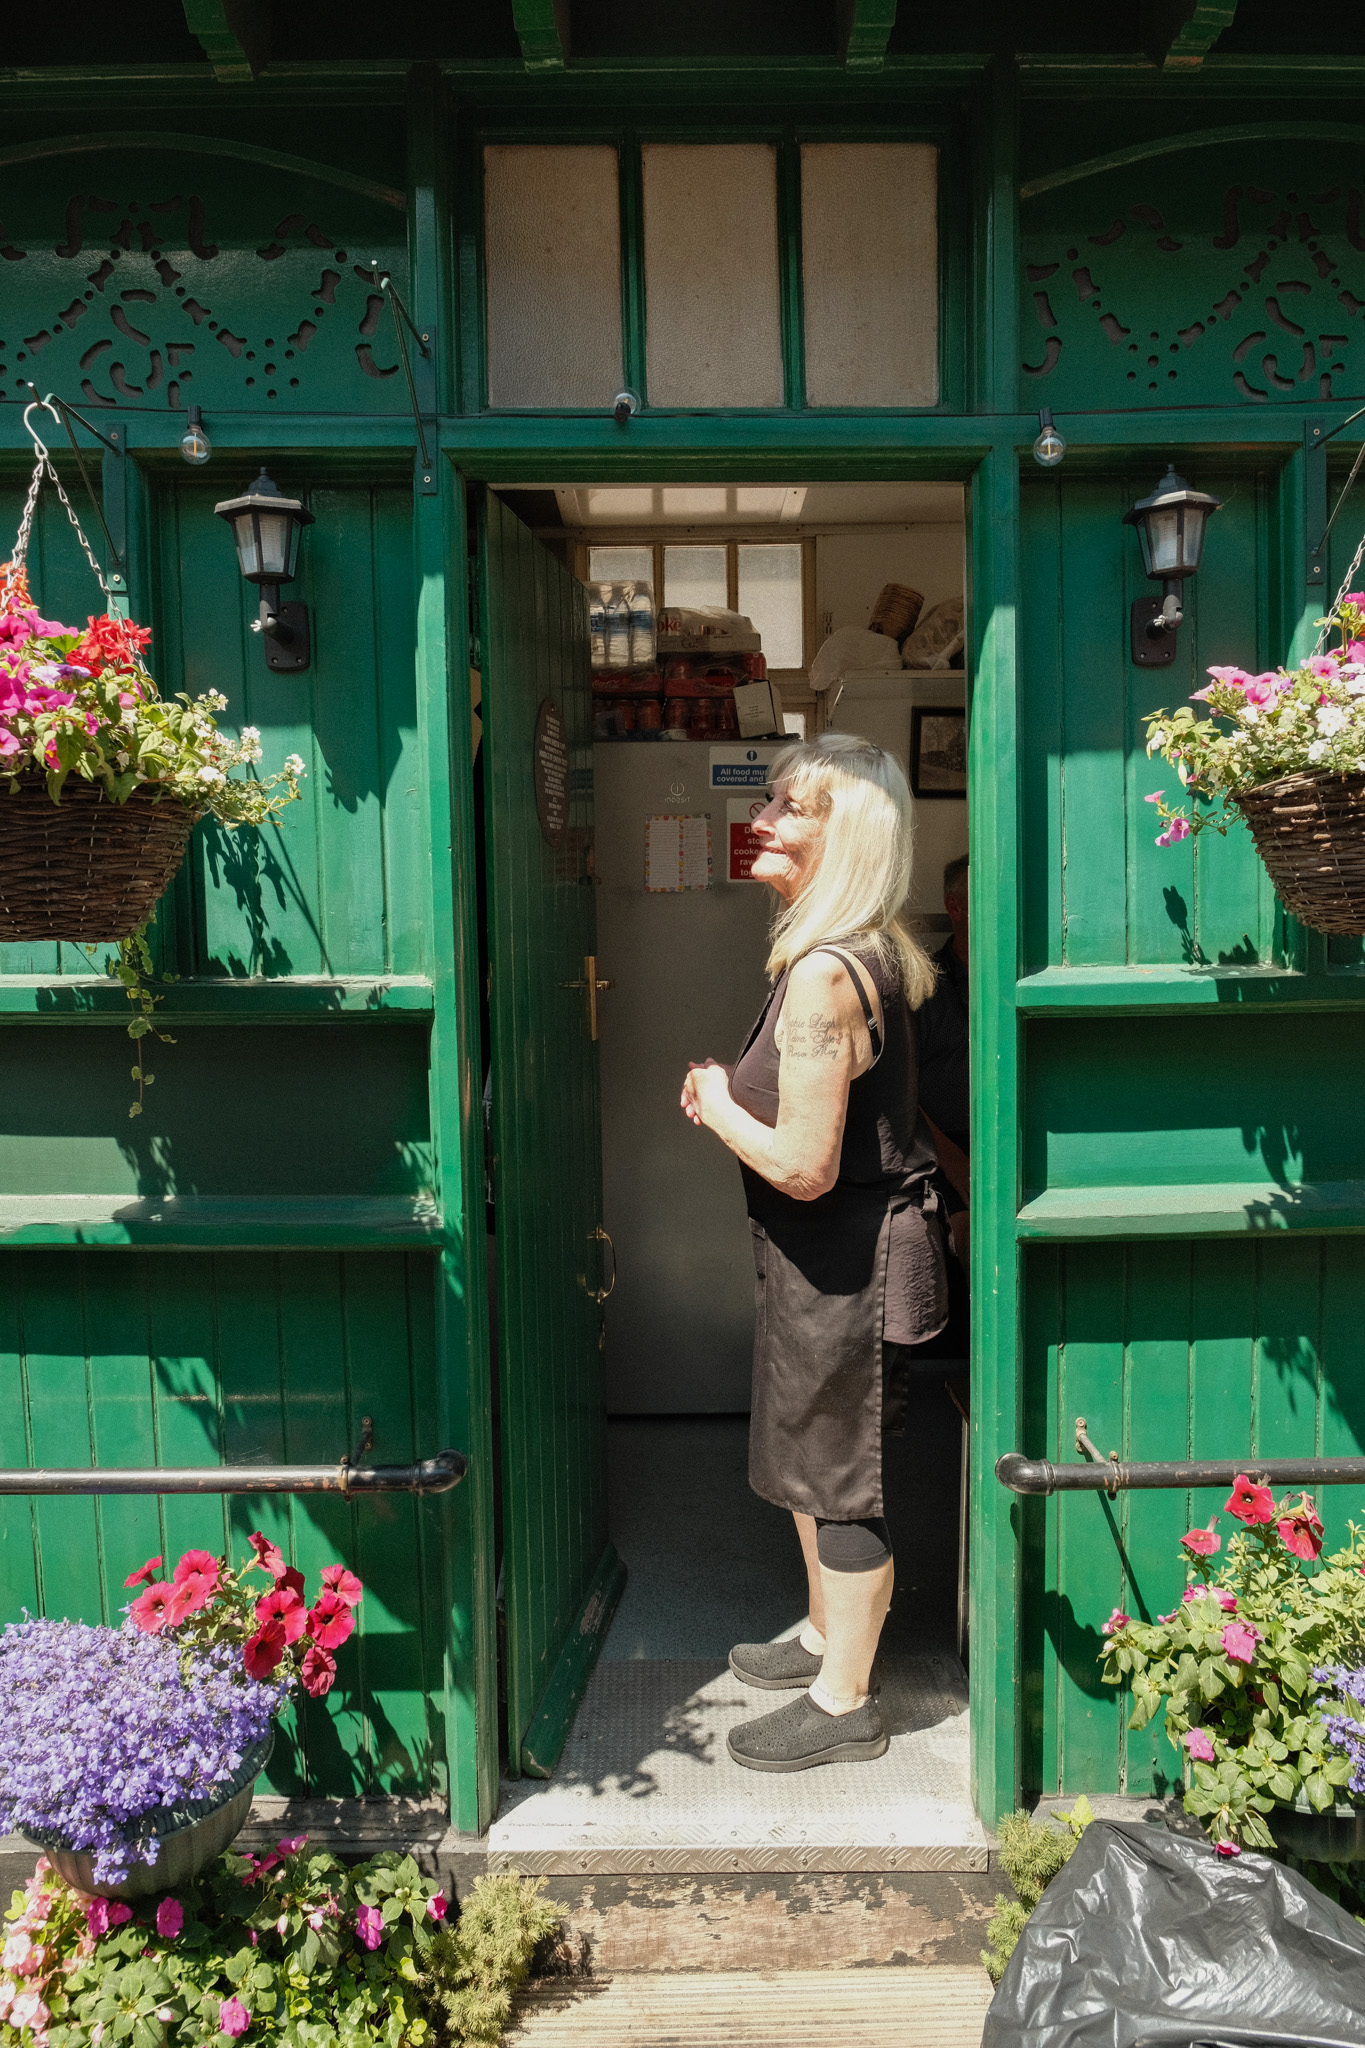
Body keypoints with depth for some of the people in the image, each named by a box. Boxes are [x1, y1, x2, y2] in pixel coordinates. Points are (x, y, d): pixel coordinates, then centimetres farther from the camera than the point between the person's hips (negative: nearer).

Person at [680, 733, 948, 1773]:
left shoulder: (823, 974, -27)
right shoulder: (873, 952, 5)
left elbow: (804, 1166, -28)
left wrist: (717, 1103, -13)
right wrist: (734, 1089, 7)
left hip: (845, 1264, -10)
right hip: (840, 1253, 10)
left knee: (838, 1478, 7)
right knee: (809, 1461, 25)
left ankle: (844, 1702, 27)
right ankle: (827, 1635, 46)